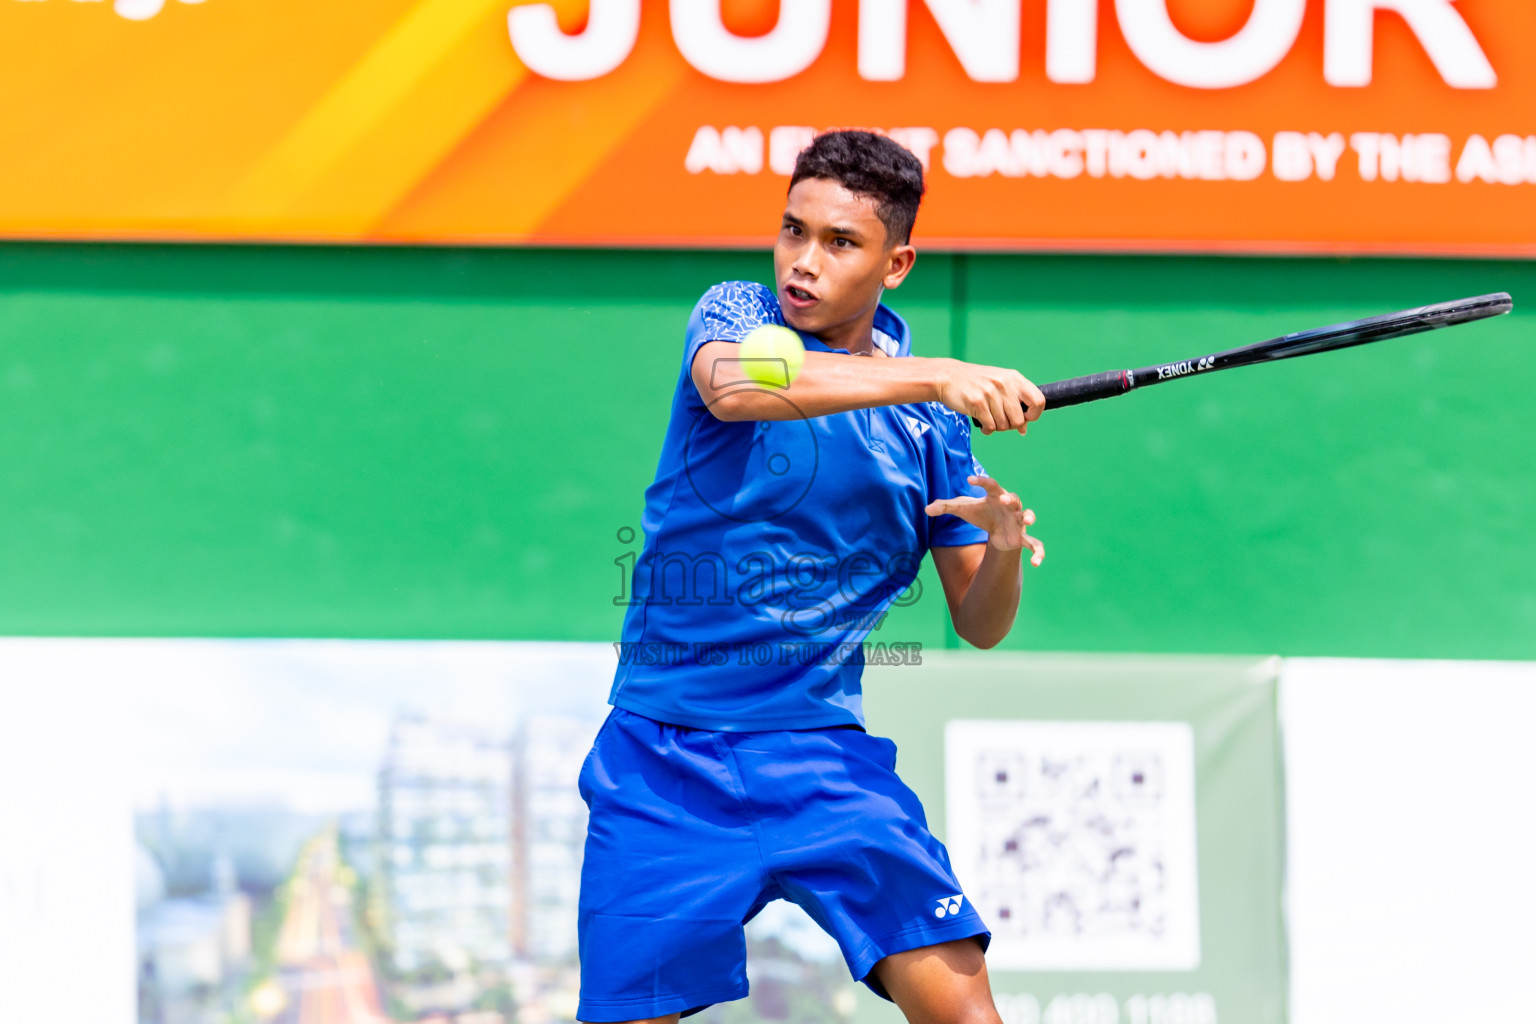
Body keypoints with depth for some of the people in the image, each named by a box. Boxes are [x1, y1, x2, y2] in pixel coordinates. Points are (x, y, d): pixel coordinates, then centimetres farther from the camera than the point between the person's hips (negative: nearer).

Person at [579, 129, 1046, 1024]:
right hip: (664, 758, -1)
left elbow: (978, 623, 9)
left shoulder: (929, 414, 6)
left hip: (823, 752, 1)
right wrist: (933, 376, -35)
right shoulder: (736, 315, -1)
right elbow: (734, 386, -27)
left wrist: (1003, 551, -15)